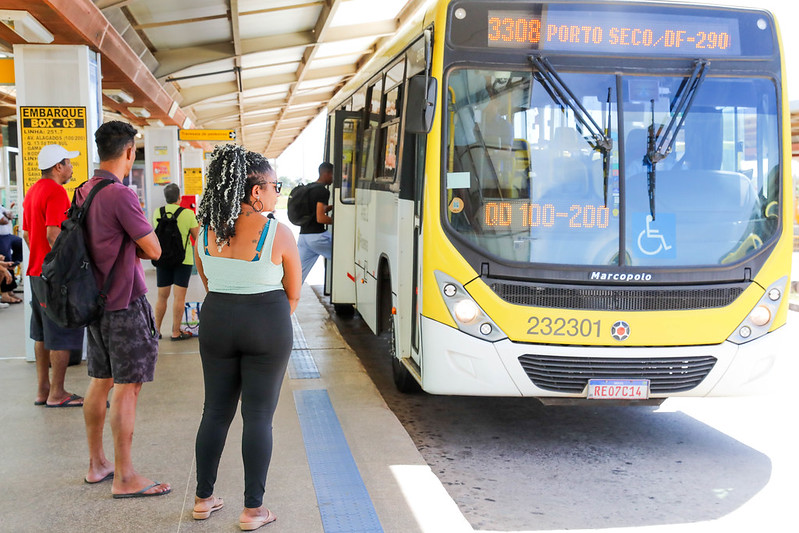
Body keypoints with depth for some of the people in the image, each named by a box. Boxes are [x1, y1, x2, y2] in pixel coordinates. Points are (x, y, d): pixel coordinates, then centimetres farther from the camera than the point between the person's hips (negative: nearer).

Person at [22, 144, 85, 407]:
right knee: (62, 336, -2)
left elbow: (26, 233, 18)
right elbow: (53, 234, -24)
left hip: (37, 270, 10)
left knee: (42, 334, 15)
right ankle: (56, 394, 5)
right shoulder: (56, 191, -16)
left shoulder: (33, 191, 14)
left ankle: (43, 390, 22)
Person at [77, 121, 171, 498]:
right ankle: (124, 477, 4)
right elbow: (154, 250, -14)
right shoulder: (121, 195, -19)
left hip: (96, 299, 9)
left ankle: (97, 464, 27)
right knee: (127, 388, -2)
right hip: (125, 302, -9)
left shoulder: (83, 192, 8)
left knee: (100, 382, 16)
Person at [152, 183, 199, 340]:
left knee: (162, 296, 12)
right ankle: (176, 332, 3)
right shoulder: (188, 214, -11)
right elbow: (197, 237, -4)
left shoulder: (157, 212, 0)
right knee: (179, 296, 0)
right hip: (183, 259, -4)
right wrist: (199, 222, 12)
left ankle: (157, 330, 18)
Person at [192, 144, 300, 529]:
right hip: (267, 325, -4)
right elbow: (293, 294, -3)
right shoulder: (278, 233, -14)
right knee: (258, 416, 4)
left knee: (215, 412, 15)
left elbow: (209, 285, 7)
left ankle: (203, 499, 26)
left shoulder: (204, 233, -2)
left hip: (216, 323, 4)